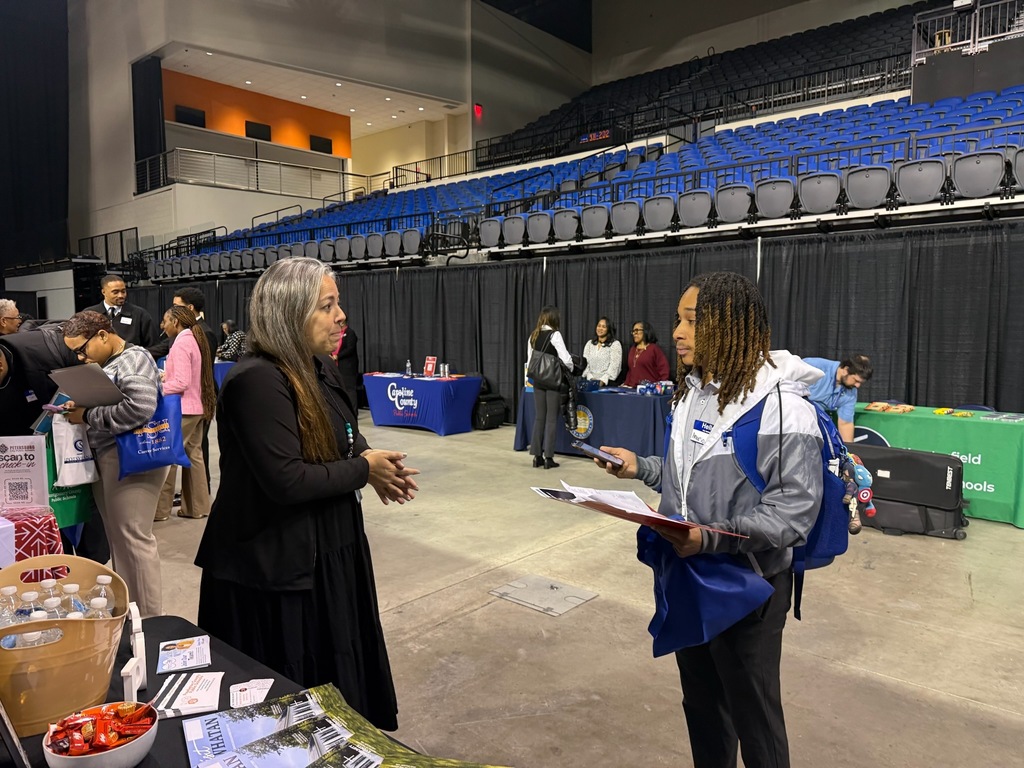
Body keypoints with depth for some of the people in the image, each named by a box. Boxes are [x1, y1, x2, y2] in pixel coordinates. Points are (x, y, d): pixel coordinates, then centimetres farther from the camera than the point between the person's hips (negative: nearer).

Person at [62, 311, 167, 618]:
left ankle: (150, 619, 6)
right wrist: (79, 407, 3)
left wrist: (87, 416, -17)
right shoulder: (104, 363, 16)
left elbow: (141, 406, -27)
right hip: (105, 458, 9)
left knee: (133, 538, -4)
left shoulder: (133, 359, -12)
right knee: (116, 538, 14)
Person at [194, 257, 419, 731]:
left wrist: (373, 461, -6)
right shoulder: (256, 380, -24)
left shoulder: (321, 369, 4)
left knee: (337, 678, 23)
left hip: (328, 552, 9)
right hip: (275, 570, -8)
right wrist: (363, 470, -17)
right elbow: (286, 480, -29)